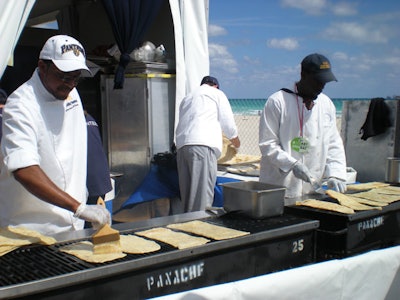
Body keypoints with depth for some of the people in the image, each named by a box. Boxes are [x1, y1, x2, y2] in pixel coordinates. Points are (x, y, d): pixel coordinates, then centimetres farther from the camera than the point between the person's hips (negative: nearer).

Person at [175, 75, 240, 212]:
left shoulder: (187, 98, 32)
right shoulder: (216, 93, 15)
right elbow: (228, 123, 12)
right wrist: (236, 141, 28)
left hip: (182, 145, 6)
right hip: (202, 144, -6)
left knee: (188, 193, 6)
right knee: (202, 192, -10)